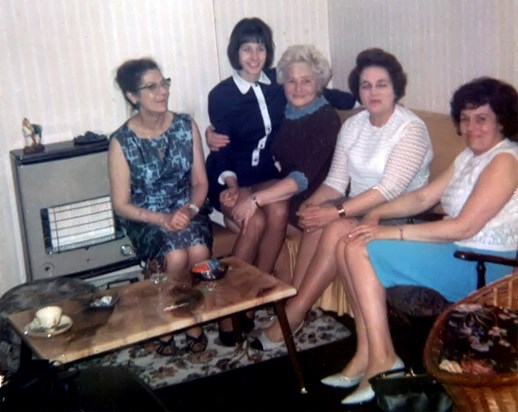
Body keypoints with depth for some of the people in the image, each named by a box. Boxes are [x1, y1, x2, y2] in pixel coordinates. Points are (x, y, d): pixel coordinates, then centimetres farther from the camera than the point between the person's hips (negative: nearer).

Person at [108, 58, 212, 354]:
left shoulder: (187, 126, -1)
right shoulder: (122, 141, -9)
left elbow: (200, 182, 2)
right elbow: (121, 204, -7)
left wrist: (190, 210, -19)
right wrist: (162, 219, -22)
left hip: (186, 211, 2)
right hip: (146, 219, -2)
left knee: (199, 251, -30)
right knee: (176, 256, -32)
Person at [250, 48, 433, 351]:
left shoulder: (411, 129, -12)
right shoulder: (352, 126, 8)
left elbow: (389, 190, -23)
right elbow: (336, 181, 3)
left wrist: (337, 212, -29)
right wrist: (313, 203, -18)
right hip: (359, 209, 6)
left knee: (337, 229, -31)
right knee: (317, 220, -27)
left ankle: (292, 316, -25)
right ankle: (292, 303, -24)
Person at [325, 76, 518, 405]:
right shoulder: (469, 156, 16)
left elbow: (463, 227, -21)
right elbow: (424, 197, 15)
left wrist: (394, 233, -19)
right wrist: (377, 214, -2)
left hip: (483, 266, -10)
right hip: (458, 252, 10)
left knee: (361, 250, -17)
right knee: (349, 246, 0)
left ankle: (381, 358, -11)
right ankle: (367, 352, -3)